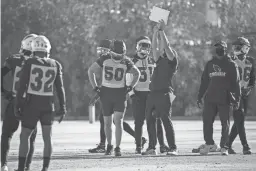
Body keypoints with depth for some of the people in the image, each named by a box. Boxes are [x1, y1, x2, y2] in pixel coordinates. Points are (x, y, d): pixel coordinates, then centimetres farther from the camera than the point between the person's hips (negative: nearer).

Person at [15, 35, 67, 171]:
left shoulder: (29, 63, -7)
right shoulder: (55, 65, 2)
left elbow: (22, 86, -8)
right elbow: (60, 88, 3)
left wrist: (17, 106, -3)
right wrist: (62, 108, 8)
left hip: (31, 104, -2)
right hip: (48, 104, 2)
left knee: (24, 136, 9)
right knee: (47, 138, 10)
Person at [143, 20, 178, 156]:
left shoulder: (172, 60, 1)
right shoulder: (160, 60, 20)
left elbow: (166, 46, -9)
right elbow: (154, 47, 16)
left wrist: (161, 31, -6)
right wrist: (155, 32, 10)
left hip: (164, 93, -8)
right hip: (152, 93, 8)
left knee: (166, 120, -11)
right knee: (150, 120, 7)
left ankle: (173, 148, -11)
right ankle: (151, 148, 12)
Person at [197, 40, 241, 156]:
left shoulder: (231, 65, 4)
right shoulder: (209, 64, 15)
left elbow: (235, 83, 1)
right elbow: (204, 81, 18)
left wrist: (236, 99, -6)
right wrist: (199, 96, 14)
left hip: (224, 99, -3)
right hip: (210, 98, 3)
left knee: (225, 123, -1)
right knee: (207, 120, 0)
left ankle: (224, 147, 6)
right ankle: (209, 143, 16)